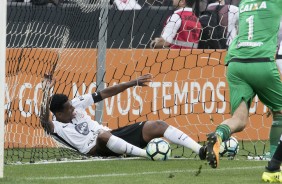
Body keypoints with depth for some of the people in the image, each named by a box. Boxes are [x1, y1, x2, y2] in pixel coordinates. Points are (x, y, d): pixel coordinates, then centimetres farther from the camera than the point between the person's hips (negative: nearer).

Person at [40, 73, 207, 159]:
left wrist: (134, 83, 8)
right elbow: (44, 120, -32)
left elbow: (104, 94, 12)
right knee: (103, 136, -44)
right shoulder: (56, 128, -8)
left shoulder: (76, 104, 10)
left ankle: (201, 150, -18)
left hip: (112, 135, 7)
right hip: (97, 149, -7)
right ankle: (147, 154, -48)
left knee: (157, 125, -7)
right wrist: (46, 91, -36)